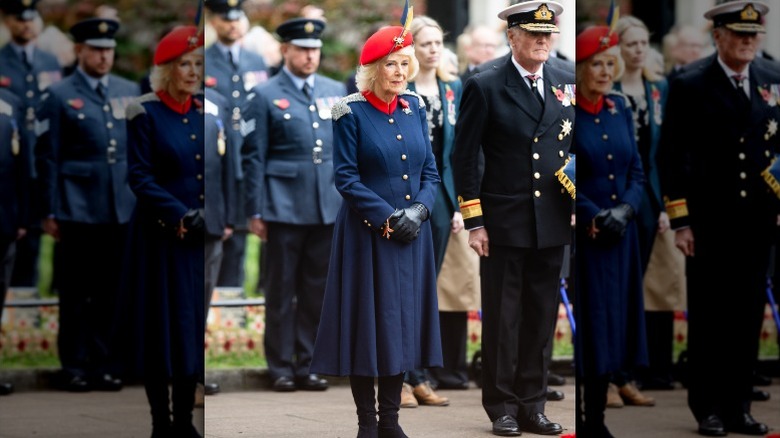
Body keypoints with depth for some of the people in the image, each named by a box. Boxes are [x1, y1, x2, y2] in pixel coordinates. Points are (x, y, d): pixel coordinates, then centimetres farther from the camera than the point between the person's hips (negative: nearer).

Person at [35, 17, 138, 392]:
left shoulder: (130, 92, 12)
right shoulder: (59, 97, 0)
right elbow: (47, 158, -1)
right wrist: (49, 212, -5)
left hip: (120, 209, 4)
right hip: (78, 210, -3)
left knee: (109, 292, 6)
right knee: (75, 292, 1)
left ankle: (104, 365, 14)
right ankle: (75, 368, 8)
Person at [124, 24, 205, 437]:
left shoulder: (203, 115, 10)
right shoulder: (145, 114, -6)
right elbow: (140, 178, -11)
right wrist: (182, 217, -19)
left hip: (199, 238, 5)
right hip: (161, 237, -5)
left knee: (195, 326, 8)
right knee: (162, 327, -1)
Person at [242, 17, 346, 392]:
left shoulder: (337, 92, 12)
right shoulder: (265, 96, 1)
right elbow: (254, 157, -1)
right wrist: (255, 212, -5)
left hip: (329, 207, 4)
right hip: (285, 207, -3)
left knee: (317, 291, 7)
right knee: (281, 291, 1)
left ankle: (308, 365, 14)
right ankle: (280, 368, 8)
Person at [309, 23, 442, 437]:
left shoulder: (415, 107, 7)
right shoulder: (350, 113, -8)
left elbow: (430, 171, 9)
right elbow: (346, 178, -10)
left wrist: (419, 210, -9)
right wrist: (388, 219, -16)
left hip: (412, 233, 5)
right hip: (366, 235, -5)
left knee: (403, 322, 8)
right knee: (367, 325, 0)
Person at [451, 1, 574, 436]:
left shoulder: (568, 84, 8)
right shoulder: (484, 88, -4)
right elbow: (465, 157, -4)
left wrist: (578, 204, 0)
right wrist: (474, 223, -7)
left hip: (553, 224, 4)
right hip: (504, 224, -4)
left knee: (543, 318, 8)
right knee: (503, 318, 3)